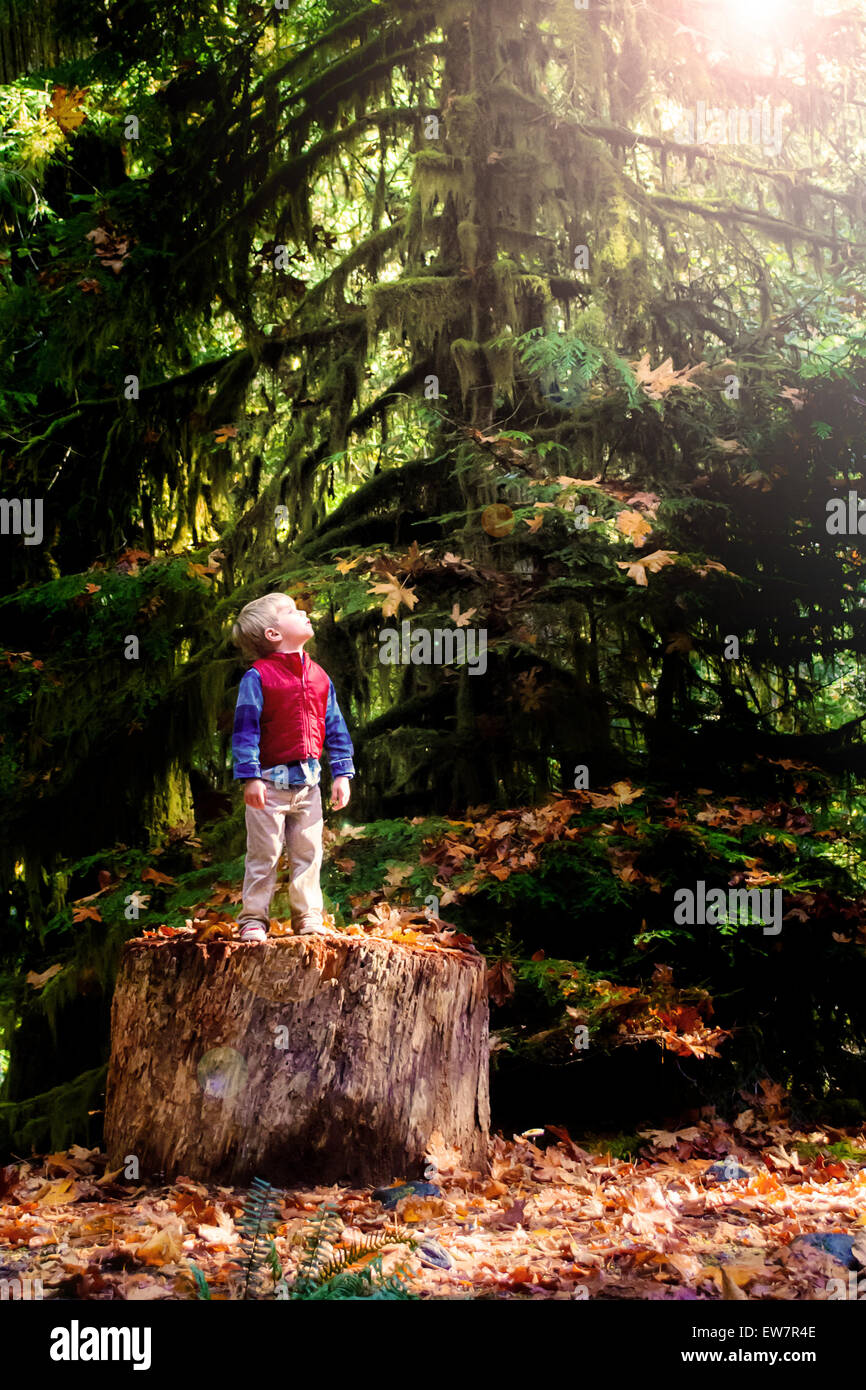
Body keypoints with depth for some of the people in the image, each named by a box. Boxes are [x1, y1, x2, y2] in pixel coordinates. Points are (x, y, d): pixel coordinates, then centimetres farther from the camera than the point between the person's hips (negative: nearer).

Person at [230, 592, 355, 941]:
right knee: (263, 854, 1)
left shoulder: (319, 677, 9)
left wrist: (342, 773, 7)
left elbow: (335, 727, 13)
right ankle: (253, 918, 12)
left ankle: (308, 918, 19)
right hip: (270, 781, -5)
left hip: (308, 781, 5)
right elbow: (245, 728, -12)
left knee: (308, 853, 9)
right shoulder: (258, 677, -9)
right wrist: (249, 777, -17)